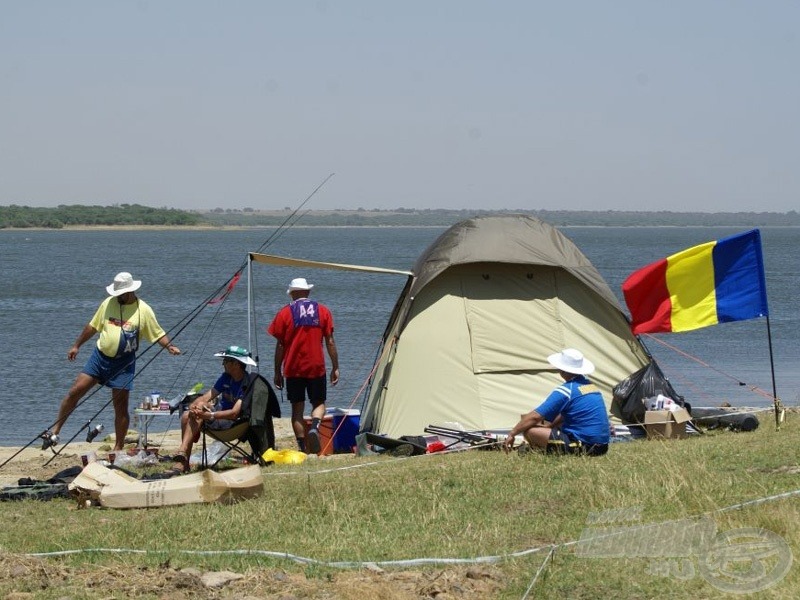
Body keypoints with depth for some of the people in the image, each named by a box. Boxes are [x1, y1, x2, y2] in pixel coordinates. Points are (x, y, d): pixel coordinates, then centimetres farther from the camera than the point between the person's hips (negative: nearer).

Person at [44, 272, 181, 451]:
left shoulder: (144, 310, -4)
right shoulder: (108, 304, 4)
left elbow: (158, 334, 2)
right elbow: (92, 326, 15)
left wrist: (169, 346, -17)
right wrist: (76, 346, 17)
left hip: (124, 363, -3)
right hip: (100, 356, 3)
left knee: (121, 407, 1)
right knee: (75, 391, -6)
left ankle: (118, 448, 13)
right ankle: (55, 432, 3)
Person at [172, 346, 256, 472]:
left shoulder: (247, 384, -18)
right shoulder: (226, 377, 8)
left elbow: (234, 413, -27)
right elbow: (207, 396, 2)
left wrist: (208, 415, -37)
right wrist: (193, 405, -21)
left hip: (233, 423, -8)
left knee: (201, 405, -28)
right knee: (186, 416, -13)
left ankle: (182, 451, -35)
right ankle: (183, 463, -16)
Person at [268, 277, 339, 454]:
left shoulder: (285, 313, 0)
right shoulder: (322, 311, 4)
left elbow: (280, 345, -1)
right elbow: (330, 342, 2)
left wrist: (278, 372, 6)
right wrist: (335, 367, 8)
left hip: (293, 369, -1)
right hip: (316, 367, 1)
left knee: (297, 408, 6)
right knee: (319, 403, 12)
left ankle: (303, 448, 1)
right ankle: (315, 427, -19)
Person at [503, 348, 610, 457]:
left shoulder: (566, 390, -12)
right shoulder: (591, 385, 13)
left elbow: (535, 416, -11)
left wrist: (512, 434, -2)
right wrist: (548, 426, 22)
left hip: (583, 446, -9)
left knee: (529, 430, -13)